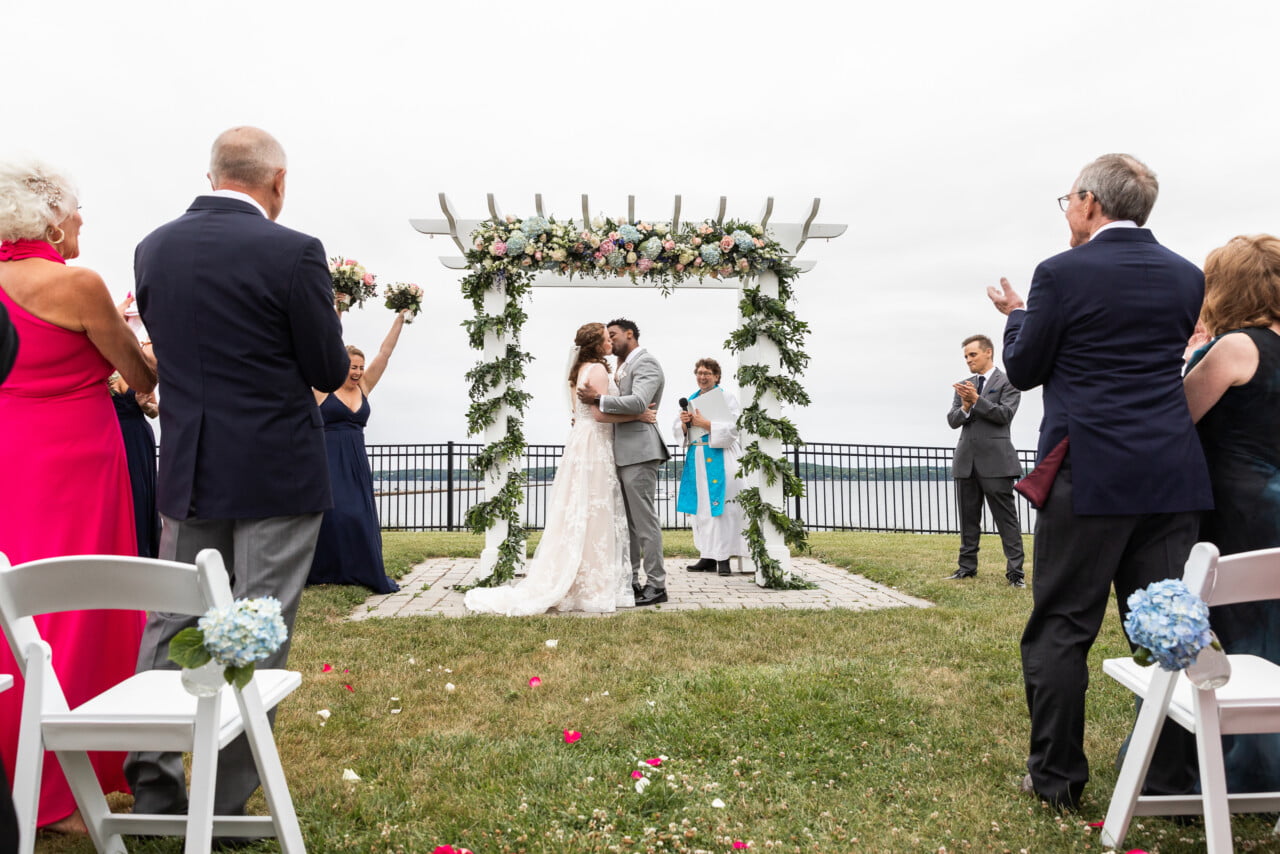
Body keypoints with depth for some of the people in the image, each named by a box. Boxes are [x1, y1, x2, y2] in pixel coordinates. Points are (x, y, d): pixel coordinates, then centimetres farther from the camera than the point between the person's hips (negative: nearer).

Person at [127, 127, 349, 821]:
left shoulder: (152, 248, 5)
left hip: (186, 471, 5)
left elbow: (167, 352, 14)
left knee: (171, 622, 16)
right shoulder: (293, 252, -13)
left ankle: (152, 790, 26)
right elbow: (330, 372, -8)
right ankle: (226, 805, 15)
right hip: (277, 473, -5)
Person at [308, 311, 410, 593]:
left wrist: (400, 318, 4)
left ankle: (366, 572, 13)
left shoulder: (364, 387, 9)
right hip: (327, 459, -4)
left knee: (360, 515, 5)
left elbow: (385, 353, 7)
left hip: (356, 461, 4)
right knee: (328, 513, -6)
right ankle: (322, 571, 8)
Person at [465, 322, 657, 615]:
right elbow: (600, 412, -20)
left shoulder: (581, 369, 18)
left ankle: (562, 584, 16)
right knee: (594, 516, -6)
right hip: (594, 447, -10)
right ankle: (591, 588, 0)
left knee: (576, 515, 11)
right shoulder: (598, 369, -11)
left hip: (581, 443, 10)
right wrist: (639, 415, -14)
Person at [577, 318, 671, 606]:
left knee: (644, 520, -6)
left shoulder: (645, 363, -8)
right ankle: (630, 581, 21)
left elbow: (638, 403, -22)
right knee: (627, 521, 13)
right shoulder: (624, 367, 20)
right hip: (622, 452, 10)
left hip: (638, 451, -10)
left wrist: (598, 399, -18)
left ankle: (656, 585, 2)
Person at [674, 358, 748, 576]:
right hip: (697, 459, 5)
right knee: (701, 508, 3)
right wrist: (684, 423, -6)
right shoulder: (690, 400, 17)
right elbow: (680, 433, 15)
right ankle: (708, 556, 7)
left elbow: (732, 429, -8)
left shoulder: (726, 397, 2)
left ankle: (723, 557, -4)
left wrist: (705, 424, -14)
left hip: (720, 458, -5)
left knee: (720, 507, -8)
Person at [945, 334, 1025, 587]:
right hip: (966, 460, 5)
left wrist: (977, 400, -19)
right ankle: (967, 566, 17)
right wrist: (964, 407, -13)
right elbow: (952, 421, 7)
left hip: (995, 459, -5)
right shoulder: (964, 386, 15)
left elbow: (1005, 414, -10)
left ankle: (1015, 571, -2)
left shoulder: (1008, 382, 1)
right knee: (968, 518, 10)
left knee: (1006, 517, -4)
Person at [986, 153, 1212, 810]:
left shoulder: (1063, 273, -7)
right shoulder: (1186, 275, 10)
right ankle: (1173, 781, 21)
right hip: (1172, 475, 6)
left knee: (1060, 629, 5)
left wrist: (1017, 315, 18)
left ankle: (1056, 776, 13)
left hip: (1089, 475, -5)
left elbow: (1023, 371, -1)